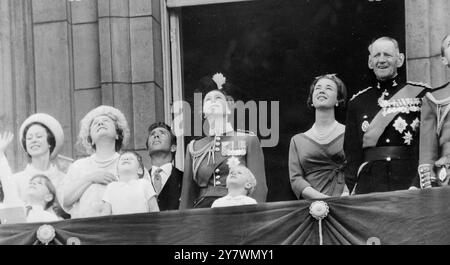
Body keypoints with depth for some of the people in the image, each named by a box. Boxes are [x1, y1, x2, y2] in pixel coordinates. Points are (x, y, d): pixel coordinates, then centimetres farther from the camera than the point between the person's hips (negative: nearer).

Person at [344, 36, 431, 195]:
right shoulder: (357, 102, 11)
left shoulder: (421, 95, 4)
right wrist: (352, 188, -1)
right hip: (369, 186, 1)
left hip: (411, 183, -1)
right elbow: (352, 152, 9)